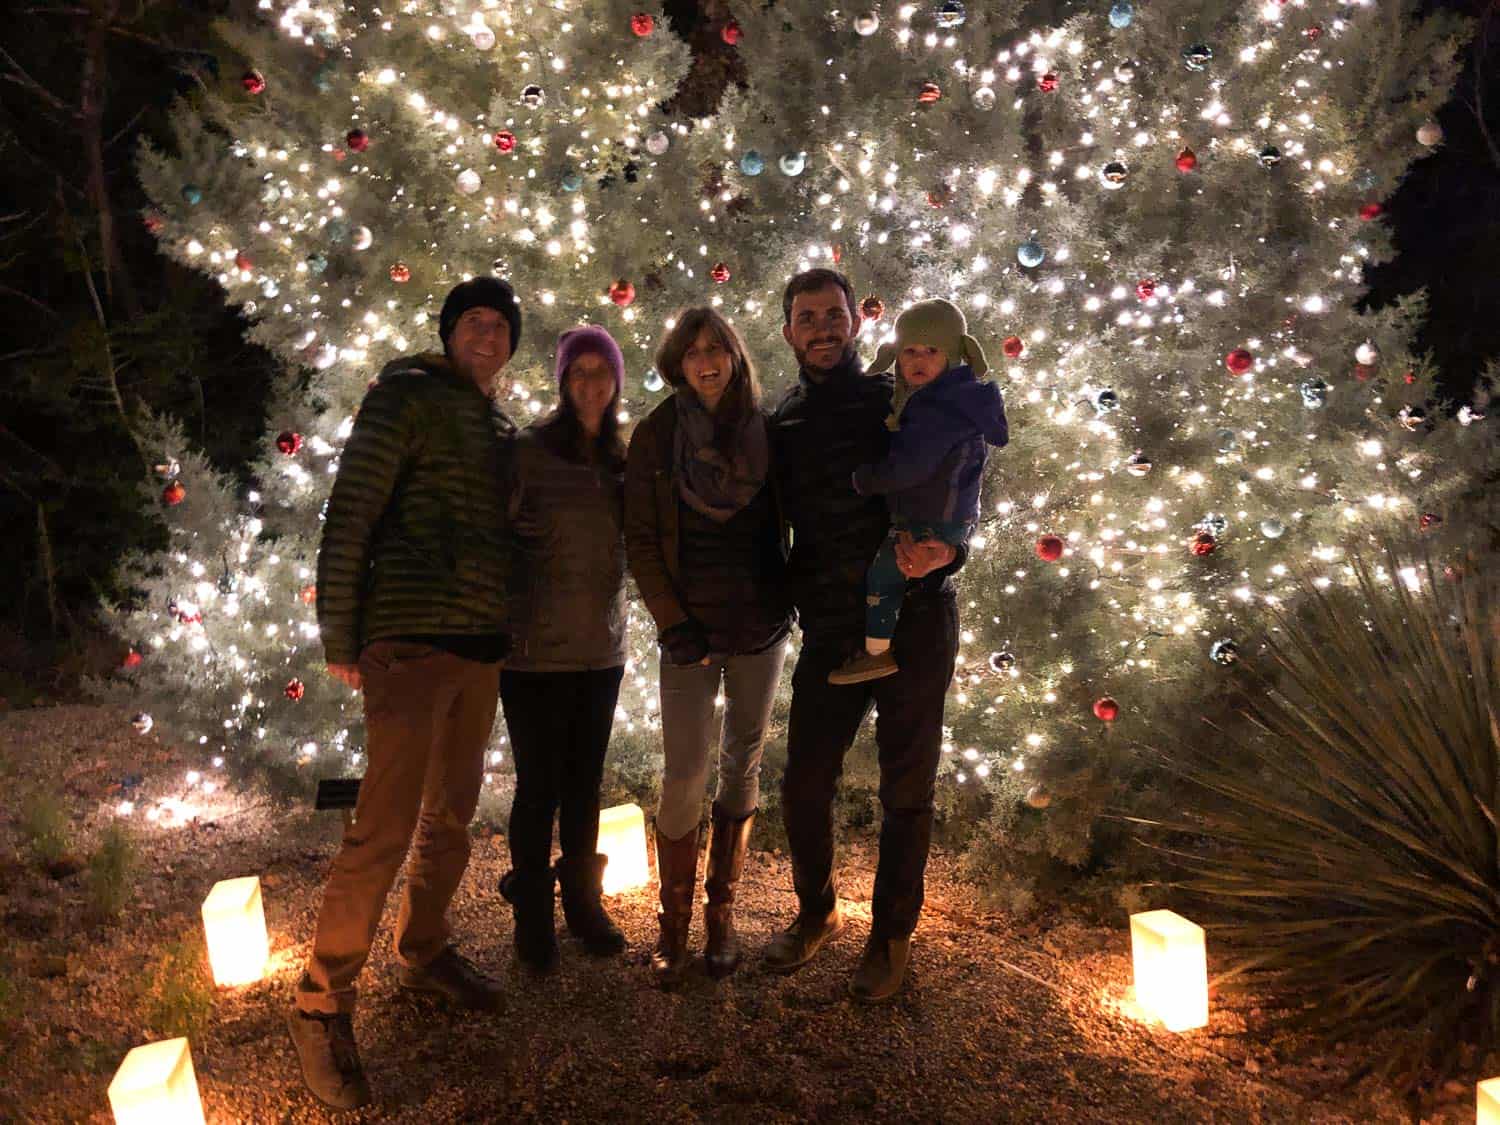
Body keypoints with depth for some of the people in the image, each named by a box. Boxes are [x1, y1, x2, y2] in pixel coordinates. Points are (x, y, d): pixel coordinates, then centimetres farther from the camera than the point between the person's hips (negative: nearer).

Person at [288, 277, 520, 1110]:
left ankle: (425, 952, 35)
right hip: (413, 642, -7)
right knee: (386, 828, -8)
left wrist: (508, 632, 15)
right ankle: (324, 1003, 8)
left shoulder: (502, 427, 16)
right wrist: (340, 636, -11)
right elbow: (349, 516, -9)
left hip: (484, 646, 7)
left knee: (453, 814, 16)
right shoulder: (407, 397, -4)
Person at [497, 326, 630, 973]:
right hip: (536, 648, -4)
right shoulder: (530, 451, -8)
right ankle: (532, 917, 22)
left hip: (602, 647, 4)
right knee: (540, 784, 4)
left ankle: (583, 901, 31)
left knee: (585, 782, 14)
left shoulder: (625, 458, 7)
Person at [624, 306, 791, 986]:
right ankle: (673, 926, 11)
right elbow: (640, 541, -1)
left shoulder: (763, 431, 6)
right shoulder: (655, 436, 0)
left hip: (760, 625, 2)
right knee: (686, 775, -6)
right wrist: (673, 624, -8)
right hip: (690, 629, -2)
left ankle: (721, 914, 22)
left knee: (742, 766, 7)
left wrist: (790, 600, 4)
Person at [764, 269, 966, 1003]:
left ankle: (892, 936, 25)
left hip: (914, 619, -3)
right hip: (830, 630, 3)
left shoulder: (899, 402, 1)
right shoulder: (782, 425, 11)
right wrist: (791, 597, 1)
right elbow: (778, 523, 16)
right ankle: (816, 912, 31)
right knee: (803, 783, 5)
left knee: (906, 789, 6)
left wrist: (944, 549, -20)